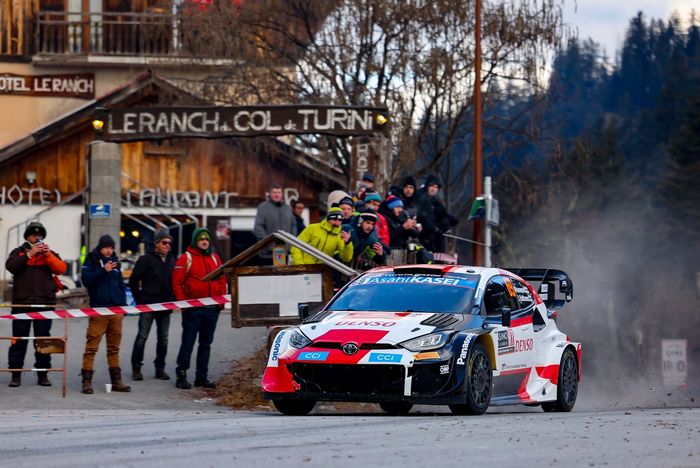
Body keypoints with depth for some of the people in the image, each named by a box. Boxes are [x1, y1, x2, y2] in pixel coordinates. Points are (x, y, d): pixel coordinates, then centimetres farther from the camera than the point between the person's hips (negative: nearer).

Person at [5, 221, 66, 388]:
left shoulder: (49, 254, 13)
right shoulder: (19, 252, 9)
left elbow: (61, 268, -3)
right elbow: (10, 266, -11)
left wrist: (48, 255, -16)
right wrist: (30, 254, -18)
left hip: (44, 303, 1)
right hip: (22, 303, -1)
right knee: (19, 338, -1)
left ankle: (43, 374, 9)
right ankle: (16, 373, 2)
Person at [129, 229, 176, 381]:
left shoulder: (171, 261, 11)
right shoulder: (146, 259, -6)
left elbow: (175, 282, 19)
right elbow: (133, 280, -5)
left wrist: (172, 300, 8)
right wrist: (139, 300, -5)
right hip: (148, 306, -5)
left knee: (163, 338, 7)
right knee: (142, 336, -4)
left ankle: (160, 368, 15)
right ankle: (136, 368, 2)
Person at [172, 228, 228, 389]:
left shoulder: (214, 258, 13)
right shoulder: (186, 258, -4)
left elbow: (222, 279, 17)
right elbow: (177, 282, -7)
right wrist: (183, 302, -13)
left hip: (212, 309, 6)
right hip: (193, 308, -6)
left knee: (206, 344, 10)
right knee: (188, 342, -5)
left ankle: (202, 376, 16)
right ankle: (181, 375, -1)